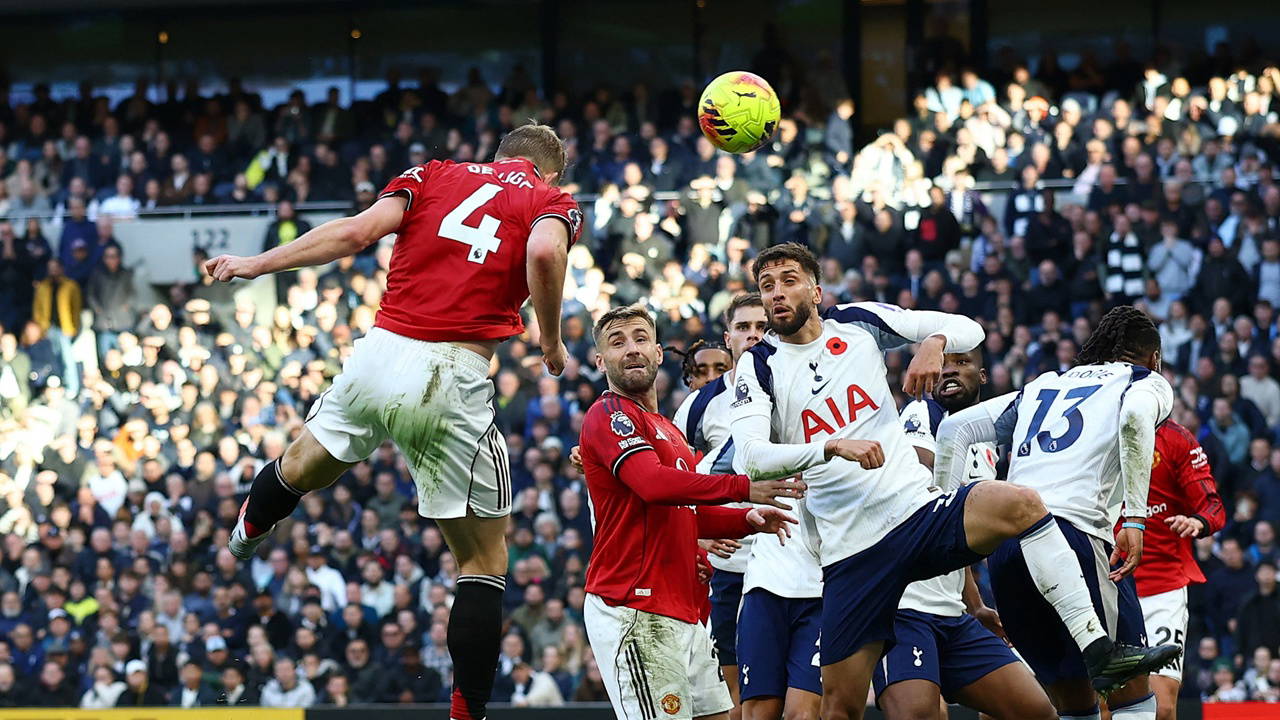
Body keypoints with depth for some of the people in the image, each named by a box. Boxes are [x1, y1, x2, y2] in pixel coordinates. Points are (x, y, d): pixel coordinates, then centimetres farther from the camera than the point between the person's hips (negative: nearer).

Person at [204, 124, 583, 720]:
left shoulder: (434, 175, 17)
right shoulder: (554, 203, 9)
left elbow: (357, 231, 3)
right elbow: (544, 252, -15)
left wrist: (256, 264, 11)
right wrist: (551, 342, -1)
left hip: (379, 357, 3)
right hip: (454, 379, -3)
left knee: (300, 468, 34)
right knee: (485, 563, 8)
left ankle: (245, 535, 61)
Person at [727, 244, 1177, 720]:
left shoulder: (858, 323, 9)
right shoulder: (759, 369, 4)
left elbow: (969, 329, 8)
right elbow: (751, 458, -12)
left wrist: (934, 341, -16)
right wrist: (833, 447, -26)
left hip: (918, 509, 1)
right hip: (852, 551, -1)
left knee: (1019, 503, -29)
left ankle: (1097, 649, -30)